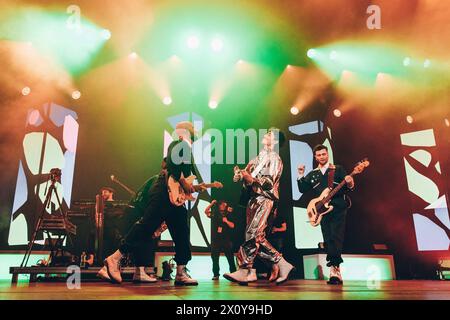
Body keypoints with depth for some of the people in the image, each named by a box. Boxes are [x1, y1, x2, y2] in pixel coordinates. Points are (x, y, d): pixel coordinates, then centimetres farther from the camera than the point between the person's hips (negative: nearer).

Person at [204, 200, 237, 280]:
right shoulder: (215, 214, 11)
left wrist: (226, 221, -16)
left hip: (226, 239, -1)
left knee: (230, 257, -3)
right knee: (214, 257, 1)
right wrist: (211, 204, -1)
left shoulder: (228, 215, 7)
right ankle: (216, 274, 8)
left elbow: (232, 225, 0)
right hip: (215, 239, 1)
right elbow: (206, 211, 5)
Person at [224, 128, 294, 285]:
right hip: (254, 198, 8)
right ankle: (281, 265, 12)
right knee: (258, 237, 4)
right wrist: (242, 174, 1)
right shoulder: (259, 157, 22)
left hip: (265, 200, -8)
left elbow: (269, 183, -12)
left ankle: (244, 271, -12)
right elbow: (249, 179, 20)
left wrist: (251, 179, -22)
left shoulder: (274, 159, -1)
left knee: (252, 234, -14)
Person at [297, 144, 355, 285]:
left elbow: (348, 189, 1)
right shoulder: (312, 174, 16)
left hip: (338, 209, -3)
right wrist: (300, 175, -2)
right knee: (328, 240, 3)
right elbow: (302, 189, 9)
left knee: (336, 238, -14)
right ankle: (336, 270, 9)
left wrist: (350, 184, -21)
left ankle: (334, 268, -16)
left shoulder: (338, 169, 7)